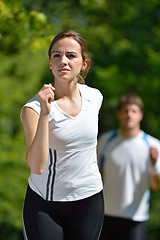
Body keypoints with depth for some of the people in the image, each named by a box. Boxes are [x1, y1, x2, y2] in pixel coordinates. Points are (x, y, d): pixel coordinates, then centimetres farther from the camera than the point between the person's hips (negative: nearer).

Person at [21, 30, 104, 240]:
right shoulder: (34, 107, -15)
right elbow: (37, 166, -27)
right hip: (43, 203, -3)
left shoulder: (94, 97, -1)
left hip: (89, 199, 4)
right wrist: (44, 113, -33)